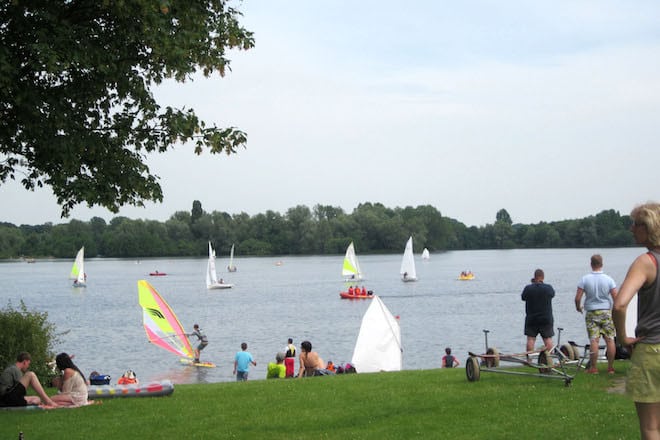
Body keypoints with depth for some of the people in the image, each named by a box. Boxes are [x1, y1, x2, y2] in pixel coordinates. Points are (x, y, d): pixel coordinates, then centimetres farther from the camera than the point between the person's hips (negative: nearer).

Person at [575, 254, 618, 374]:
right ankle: (611, 367, 7)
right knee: (610, 340, 5)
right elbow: (616, 298, -5)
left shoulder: (585, 279, -6)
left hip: (591, 313, 0)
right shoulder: (608, 279, -4)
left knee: (594, 340, -1)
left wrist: (578, 307, 14)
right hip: (606, 312, 0)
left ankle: (593, 368, 0)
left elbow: (577, 298, -7)